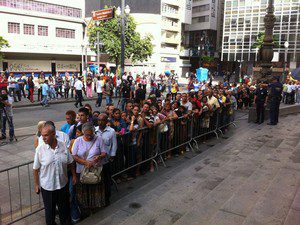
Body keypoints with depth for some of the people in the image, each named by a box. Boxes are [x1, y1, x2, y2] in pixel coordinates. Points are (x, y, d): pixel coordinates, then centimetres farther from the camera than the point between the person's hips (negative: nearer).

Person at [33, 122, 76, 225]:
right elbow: (36, 169, -7)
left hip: (63, 184, 2)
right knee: (49, 209, 18)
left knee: (64, 207, 21)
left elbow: (70, 163, 3)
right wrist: (36, 184, -3)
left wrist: (74, 176, 7)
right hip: (47, 186, -2)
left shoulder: (63, 146, -9)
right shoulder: (40, 149, -16)